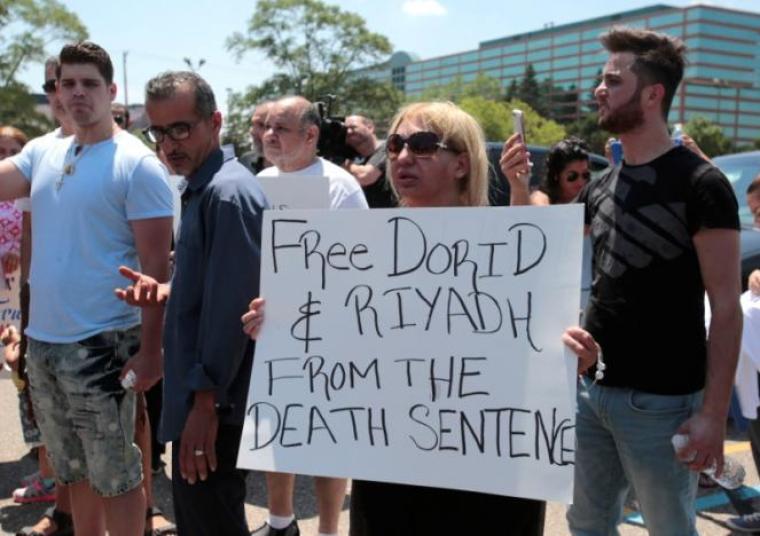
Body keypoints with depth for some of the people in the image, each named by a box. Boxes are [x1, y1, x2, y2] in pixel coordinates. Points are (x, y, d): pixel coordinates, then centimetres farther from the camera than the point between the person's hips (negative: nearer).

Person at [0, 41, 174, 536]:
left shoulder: (137, 164, -11)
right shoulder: (43, 153, 9)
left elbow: (156, 266, -14)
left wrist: (151, 349, -17)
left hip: (101, 344, -6)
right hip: (42, 340, 7)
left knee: (115, 474, 5)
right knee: (74, 471, 20)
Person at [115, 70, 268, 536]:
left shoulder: (228, 192, -19)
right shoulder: (203, 188, 13)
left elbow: (230, 307, -24)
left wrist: (205, 401, -22)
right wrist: (168, 294, 2)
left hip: (213, 402, -10)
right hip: (200, 392, 10)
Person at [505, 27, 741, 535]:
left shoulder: (699, 183, -11)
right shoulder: (602, 186, 8)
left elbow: (726, 307, -13)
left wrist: (713, 413, -18)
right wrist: (519, 184, 2)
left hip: (660, 401, -6)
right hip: (590, 388, 6)